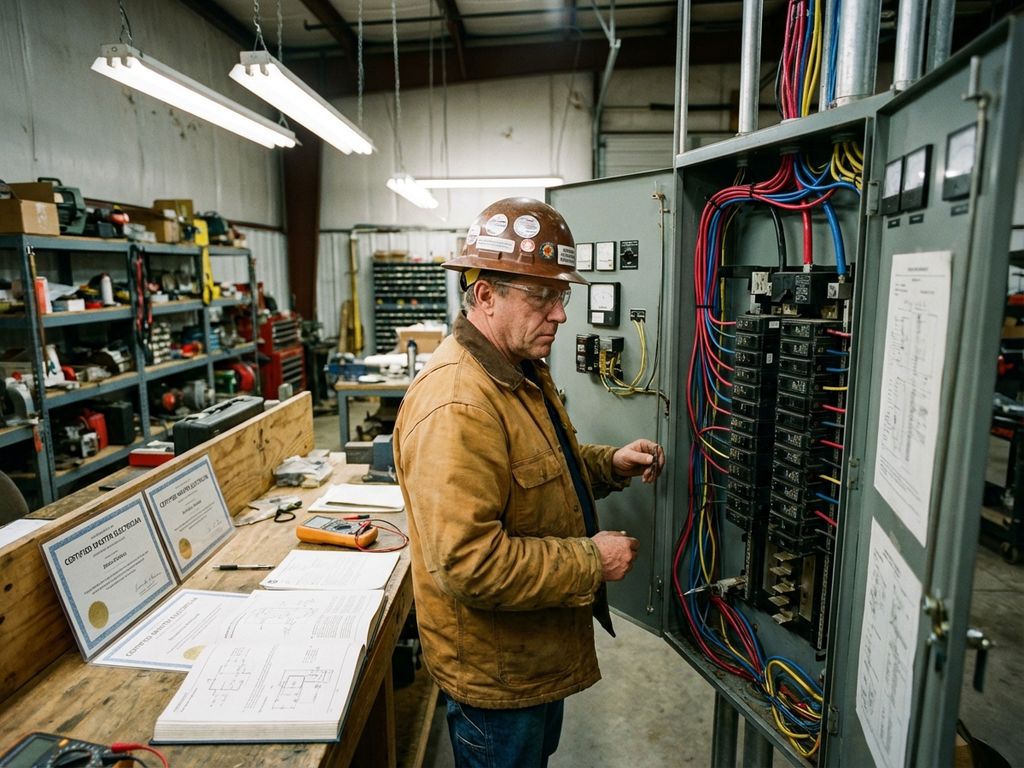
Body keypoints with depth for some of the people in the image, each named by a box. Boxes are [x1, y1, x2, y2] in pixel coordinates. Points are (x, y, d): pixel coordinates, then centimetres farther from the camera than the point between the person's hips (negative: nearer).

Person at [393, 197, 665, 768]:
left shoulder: (524, 372, 3)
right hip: (495, 671, -9)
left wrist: (611, 465, -1)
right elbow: (467, 563, -35)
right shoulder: (455, 405, -32)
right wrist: (592, 561, -25)